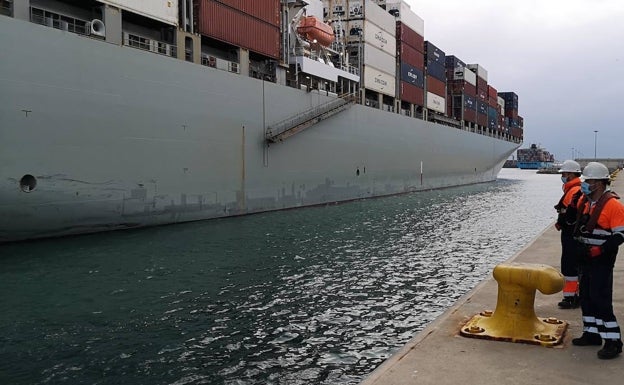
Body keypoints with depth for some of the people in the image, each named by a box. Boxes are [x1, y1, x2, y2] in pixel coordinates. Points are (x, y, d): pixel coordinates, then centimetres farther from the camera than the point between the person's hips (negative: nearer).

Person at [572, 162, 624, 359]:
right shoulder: (584, 202, 8)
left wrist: (599, 250, -23)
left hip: (602, 260, -8)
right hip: (586, 258, 8)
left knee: (601, 299, -9)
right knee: (586, 297, 13)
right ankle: (591, 333, 25)